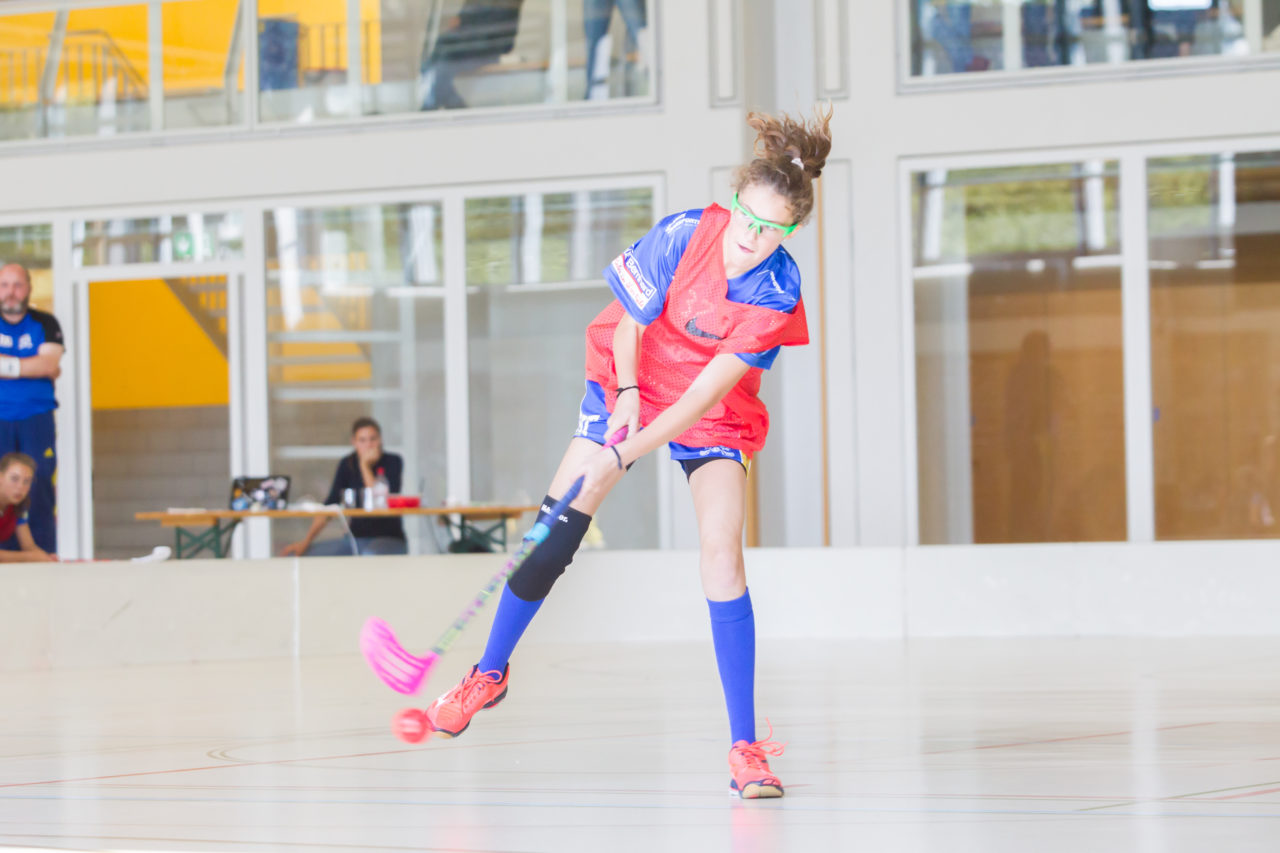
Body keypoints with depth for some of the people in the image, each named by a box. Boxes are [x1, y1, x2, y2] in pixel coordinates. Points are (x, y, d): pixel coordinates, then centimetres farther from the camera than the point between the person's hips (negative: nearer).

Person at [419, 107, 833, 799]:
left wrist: (623, 456, -34)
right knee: (556, 529, -5)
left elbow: (706, 393, -28)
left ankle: (745, 747, -17)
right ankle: (490, 671, 20)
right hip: (630, 384, 1)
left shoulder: (777, 294, -27)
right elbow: (628, 325, -10)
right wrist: (626, 394, -27)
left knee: (721, 552, -19)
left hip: (716, 415, -1)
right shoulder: (682, 235, -26)